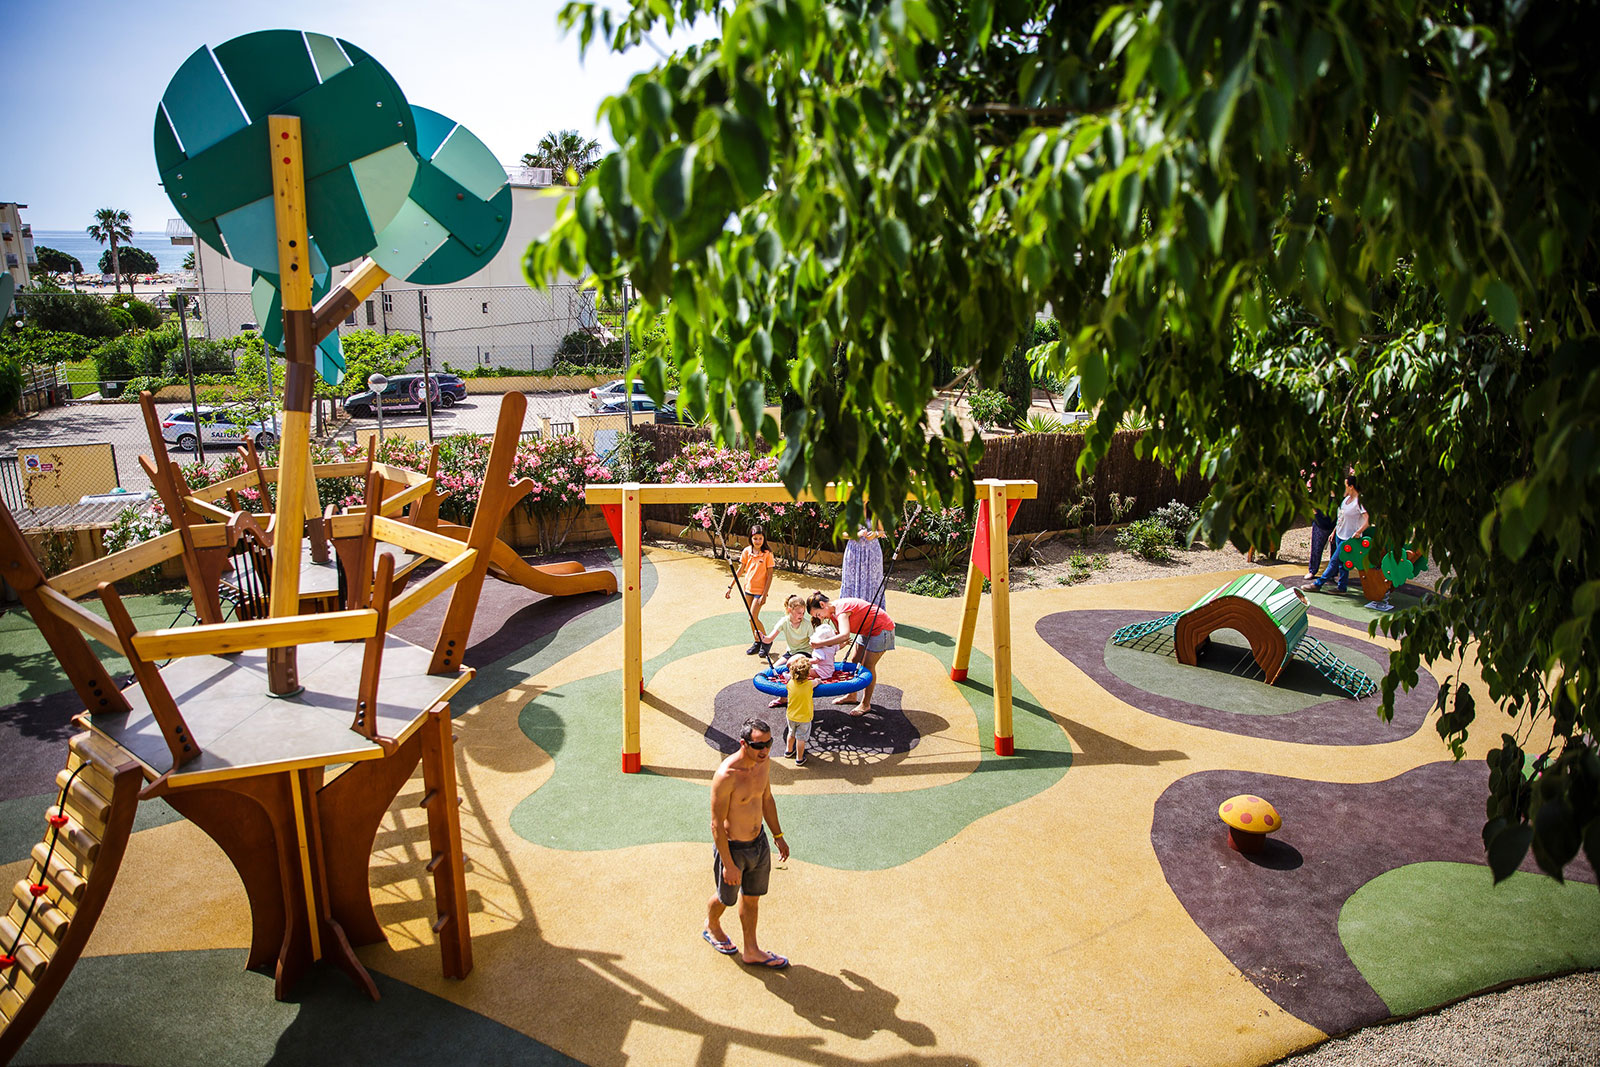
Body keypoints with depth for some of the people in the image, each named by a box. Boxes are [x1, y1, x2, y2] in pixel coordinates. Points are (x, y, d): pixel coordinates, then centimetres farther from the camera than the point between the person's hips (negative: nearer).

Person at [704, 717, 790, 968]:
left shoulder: (763, 764, -8)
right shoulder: (726, 776, -31)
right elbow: (717, 824, -24)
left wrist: (778, 836, 17)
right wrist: (728, 864, -20)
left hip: (759, 842, 6)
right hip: (732, 847, -6)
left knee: (751, 898, 21)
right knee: (726, 898, 20)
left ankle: (751, 951, 39)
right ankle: (711, 928, 51)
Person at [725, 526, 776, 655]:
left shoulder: (767, 554, -13)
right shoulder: (747, 551, -1)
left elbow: (770, 575, -11)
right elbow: (740, 570, 7)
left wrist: (764, 595, -14)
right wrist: (730, 586, 6)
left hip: (759, 590, -5)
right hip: (748, 588, 5)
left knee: (753, 618, -11)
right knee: (751, 618, 12)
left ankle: (766, 641, 9)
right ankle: (757, 642, 27)